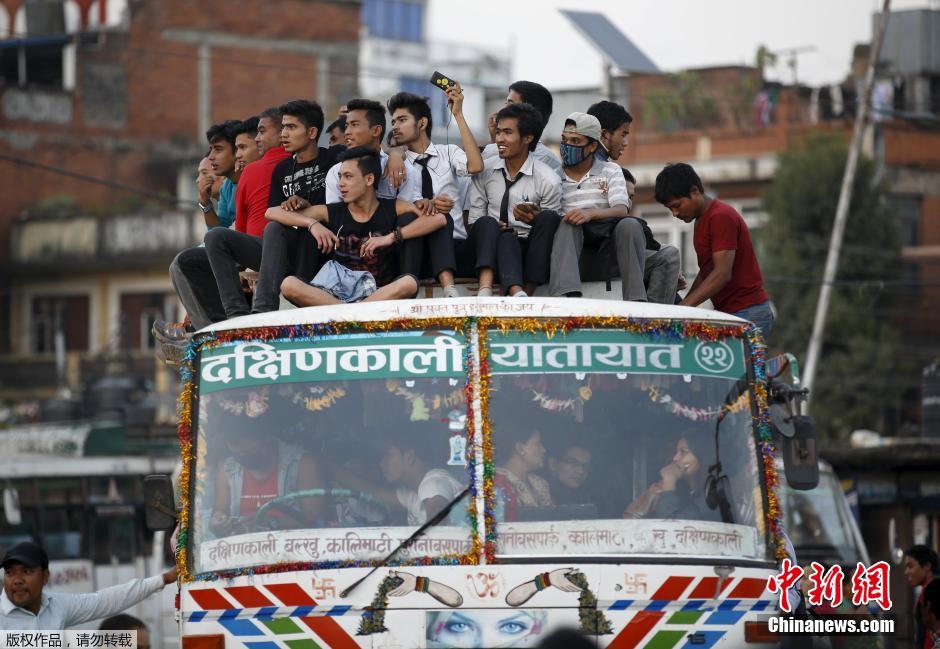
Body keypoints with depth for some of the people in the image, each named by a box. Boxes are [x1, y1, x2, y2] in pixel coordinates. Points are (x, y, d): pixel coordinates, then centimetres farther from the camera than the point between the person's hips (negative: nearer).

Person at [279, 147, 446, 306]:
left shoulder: (392, 209, 7)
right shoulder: (332, 213, 10)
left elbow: (438, 218, -7)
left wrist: (391, 237, -13)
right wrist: (311, 223, -7)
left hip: (381, 295, -1)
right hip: (338, 294, 1)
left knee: (409, 283, -35)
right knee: (289, 285, -27)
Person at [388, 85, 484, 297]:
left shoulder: (448, 153, 13)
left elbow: (476, 166, -9)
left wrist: (458, 114, -7)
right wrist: (426, 205, -23)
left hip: (455, 247, 0)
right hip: (414, 249, 0)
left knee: (440, 214, -30)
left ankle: (448, 287, -51)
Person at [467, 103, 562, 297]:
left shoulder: (548, 180, -2)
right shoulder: (484, 171, 6)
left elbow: (550, 227, 1)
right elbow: (474, 221, 9)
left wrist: (535, 219, -21)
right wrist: (491, 230, -14)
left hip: (530, 250, -1)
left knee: (548, 218, -29)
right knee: (486, 223, -32)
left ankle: (528, 291, -33)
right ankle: (517, 293, -56)